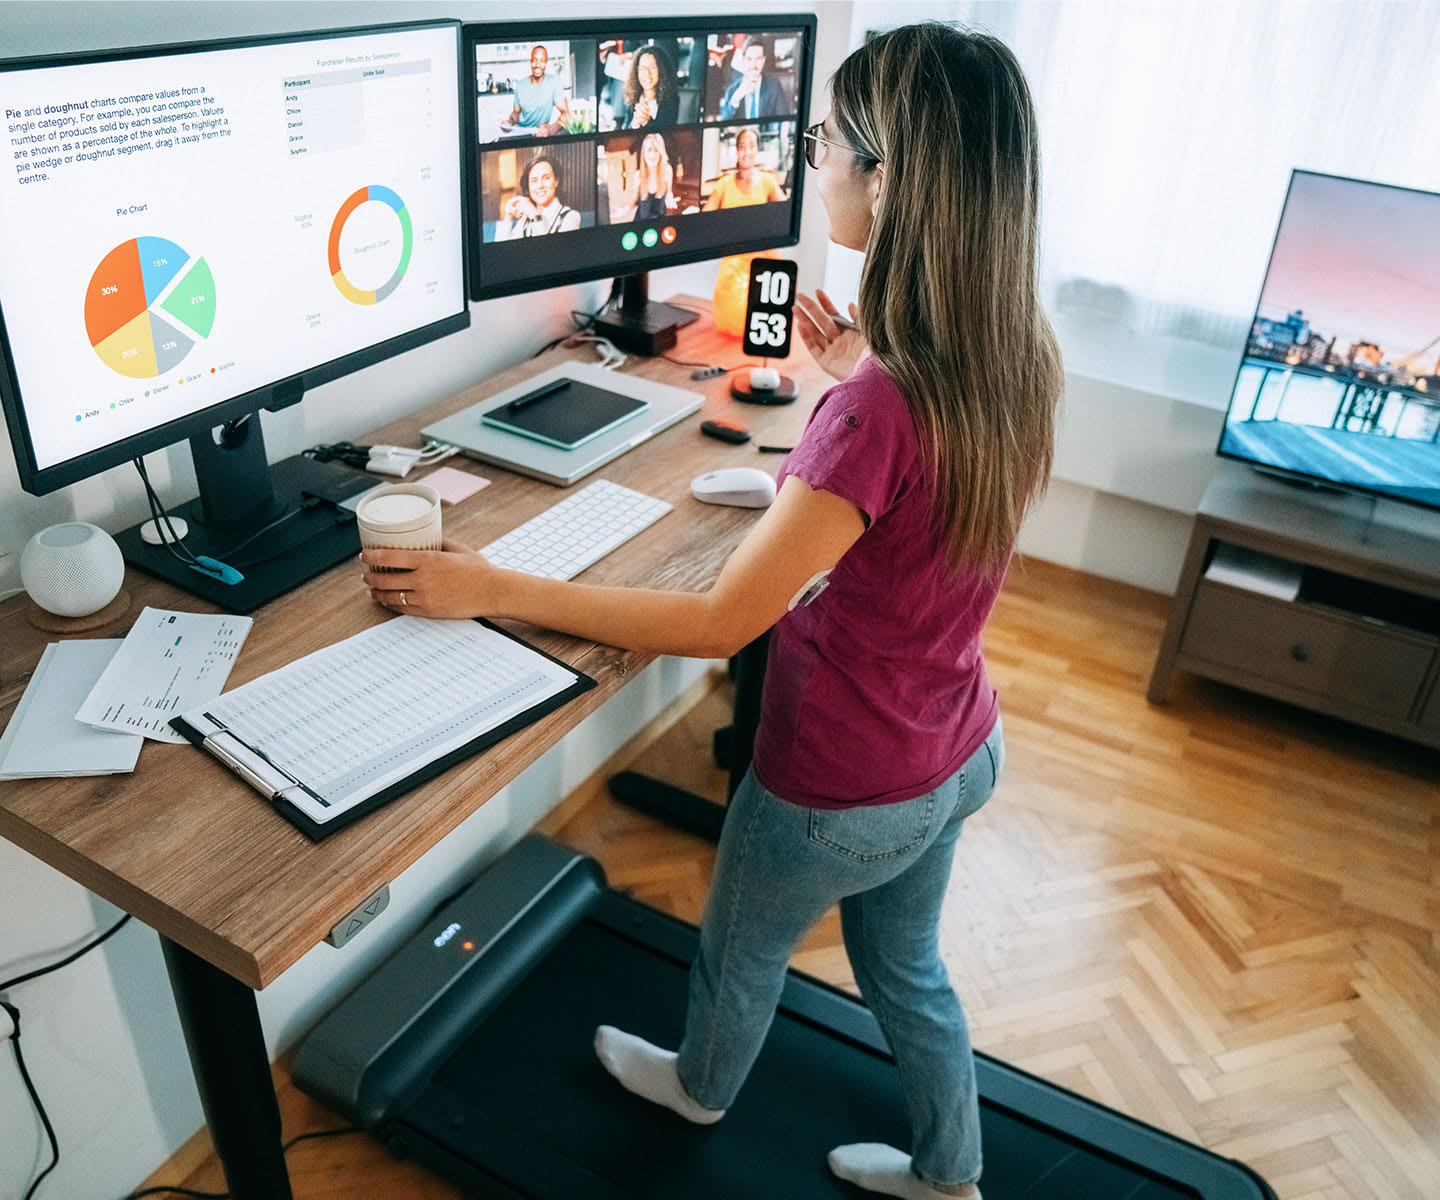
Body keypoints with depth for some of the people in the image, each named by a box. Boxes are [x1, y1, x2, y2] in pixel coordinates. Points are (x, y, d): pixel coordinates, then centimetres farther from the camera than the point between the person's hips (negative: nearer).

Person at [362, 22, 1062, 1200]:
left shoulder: (875, 411, -35)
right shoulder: (1017, 356, -9)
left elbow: (716, 623, -29)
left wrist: (491, 589, -22)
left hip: (844, 788, -7)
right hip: (958, 752, 7)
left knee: (743, 947, 26)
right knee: (907, 966, 31)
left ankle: (701, 1086, 59)